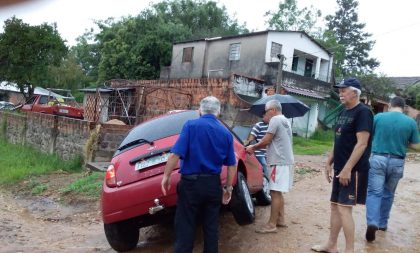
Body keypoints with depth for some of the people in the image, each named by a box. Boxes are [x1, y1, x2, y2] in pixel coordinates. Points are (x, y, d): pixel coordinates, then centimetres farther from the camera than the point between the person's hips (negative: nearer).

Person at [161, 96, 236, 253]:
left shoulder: (191, 125, -7)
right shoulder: (226, 133, 6)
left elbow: (176, 154, -15)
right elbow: (231, 165, 7)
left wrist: (166, 176, -5)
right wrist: (228, 188, 15)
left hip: (191, 183, -4)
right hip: (213, 184, 4)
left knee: (185, 229, 4)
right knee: (211, 228, 16)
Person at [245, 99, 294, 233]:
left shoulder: (275, 120, -11)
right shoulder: (284, 121, 19)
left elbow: (266, 140, -13)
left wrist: (253, 147, 2)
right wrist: (255, 147, 15)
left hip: (279, 161, -10)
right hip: (285, 160, 10)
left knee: (275, 193, -8)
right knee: (278, 192, 16)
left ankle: (271, 224, -4)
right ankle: (280, 220, 23)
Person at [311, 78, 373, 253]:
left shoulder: (363, 112, -13)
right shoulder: (343, 113, 14)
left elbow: (362, 144, -20)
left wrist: (347, 169, -24)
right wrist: (329, 163, 16)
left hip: (352, 170, -9)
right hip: (340, 168, 9)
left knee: (344, 208, -9)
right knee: (335, 206, 13)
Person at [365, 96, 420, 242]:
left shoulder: (378, 117, -3)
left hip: (378, 159, -2)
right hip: (397, 162, 2)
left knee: (374, 192, 0)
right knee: (388, 194, 17)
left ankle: (372, 222, -18)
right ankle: (383, 223, 28)